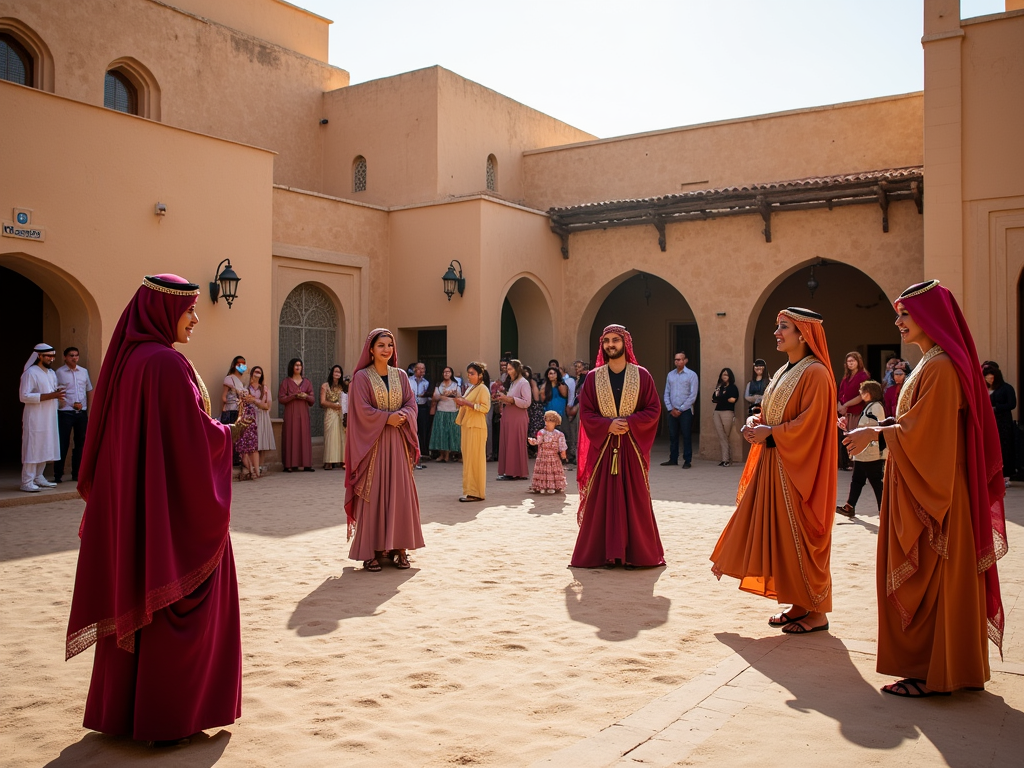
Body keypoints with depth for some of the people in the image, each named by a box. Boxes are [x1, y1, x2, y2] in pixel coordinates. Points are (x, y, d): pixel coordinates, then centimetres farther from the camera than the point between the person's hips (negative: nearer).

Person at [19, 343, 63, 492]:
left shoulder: (52, 373, 16)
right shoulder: (30, 373, -10)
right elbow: (24, 396, -18)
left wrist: (58, 395, 2)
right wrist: (49, 396, -23)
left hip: (49, 418, 8)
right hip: (35, 418, -8)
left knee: (45, 448, 10)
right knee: (32, 448, -7)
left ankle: (38, 478, 19)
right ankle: (27, 482, -5)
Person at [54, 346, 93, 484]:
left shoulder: (83, 372, 11)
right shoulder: (59, 372, -2)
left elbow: (89, 391, 16)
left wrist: (89, 408, 6)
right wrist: (72, 404, -10)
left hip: (82, 413, 5)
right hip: (65, 413, -5)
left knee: (81, 443, 9)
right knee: (63, 444, -2)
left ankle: (76, 474, 18)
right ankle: (58, 475, 5)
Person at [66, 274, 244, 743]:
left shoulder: (125, 358, 7)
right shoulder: (168, 364, -19)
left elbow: (111, 437, 14)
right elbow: (194, 437, -21)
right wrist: (228, 432, -2)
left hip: (128, 506, 9)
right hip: (171, 506, -9)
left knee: (132, 599, 16)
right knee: (175, 606, 3)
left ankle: (123, 709, 27)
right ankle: (166, 717, 11)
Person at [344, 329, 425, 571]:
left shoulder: (401, 375, 10)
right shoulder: (362, 377, -3)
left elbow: (411, 403, 5)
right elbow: (362, 409, -10)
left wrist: (402, 416, -14)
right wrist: (387, 418, -17)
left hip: (398, 442, 4)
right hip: (373, 443, -4)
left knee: (400, 491, 2)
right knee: (372, 494, -3)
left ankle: (398, 547, 10)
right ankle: (371, 551, 1)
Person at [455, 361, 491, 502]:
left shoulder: (483, 389, -7)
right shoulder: (470, 389, 19)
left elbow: (485, 408, -19)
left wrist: (466, 402, -22)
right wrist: (461, 403, 7)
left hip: (476, 427, -9)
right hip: (467, 426, 9)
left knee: (475, 459, -8)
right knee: (468, 459, 8)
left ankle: (476, 492, -5)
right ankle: (470, 490, 12)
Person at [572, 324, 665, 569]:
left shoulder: (641, 375, 2)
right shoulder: (593, 377, 4)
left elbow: (654, 409, 0)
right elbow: (585, 413, 2)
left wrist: (629, 423, -14)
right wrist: (608, 424, -14)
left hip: (633, 446, -1)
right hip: (603, 446, 1)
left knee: (634, 499, 1)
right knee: (602, 500, 1)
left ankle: (635, 553, 12)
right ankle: (605, 553, 11)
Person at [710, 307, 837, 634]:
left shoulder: (815, 373, -13)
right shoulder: (784, 372, 15)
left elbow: (809, 423, -20)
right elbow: (770, 413, 18)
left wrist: (769, 432, -17)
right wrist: (754, 423, -2)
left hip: (799, 468, -9)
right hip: (774, 465, 9)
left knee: (802, 538, -3)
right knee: (780, 534, 10)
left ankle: (818, 612, 8)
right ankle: (800, 605, 19)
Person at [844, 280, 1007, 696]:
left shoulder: (941, 367, -17)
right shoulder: (931, 363, 14)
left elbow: (923, 431, -21)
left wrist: (875, 433, -13)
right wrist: (878, 429, 7)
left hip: (932, 490, -10)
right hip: (917, 487, 10)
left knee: (929, 578, -2)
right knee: (924, 579, 14)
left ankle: (932, 674, 8)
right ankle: (945, 667, 24)